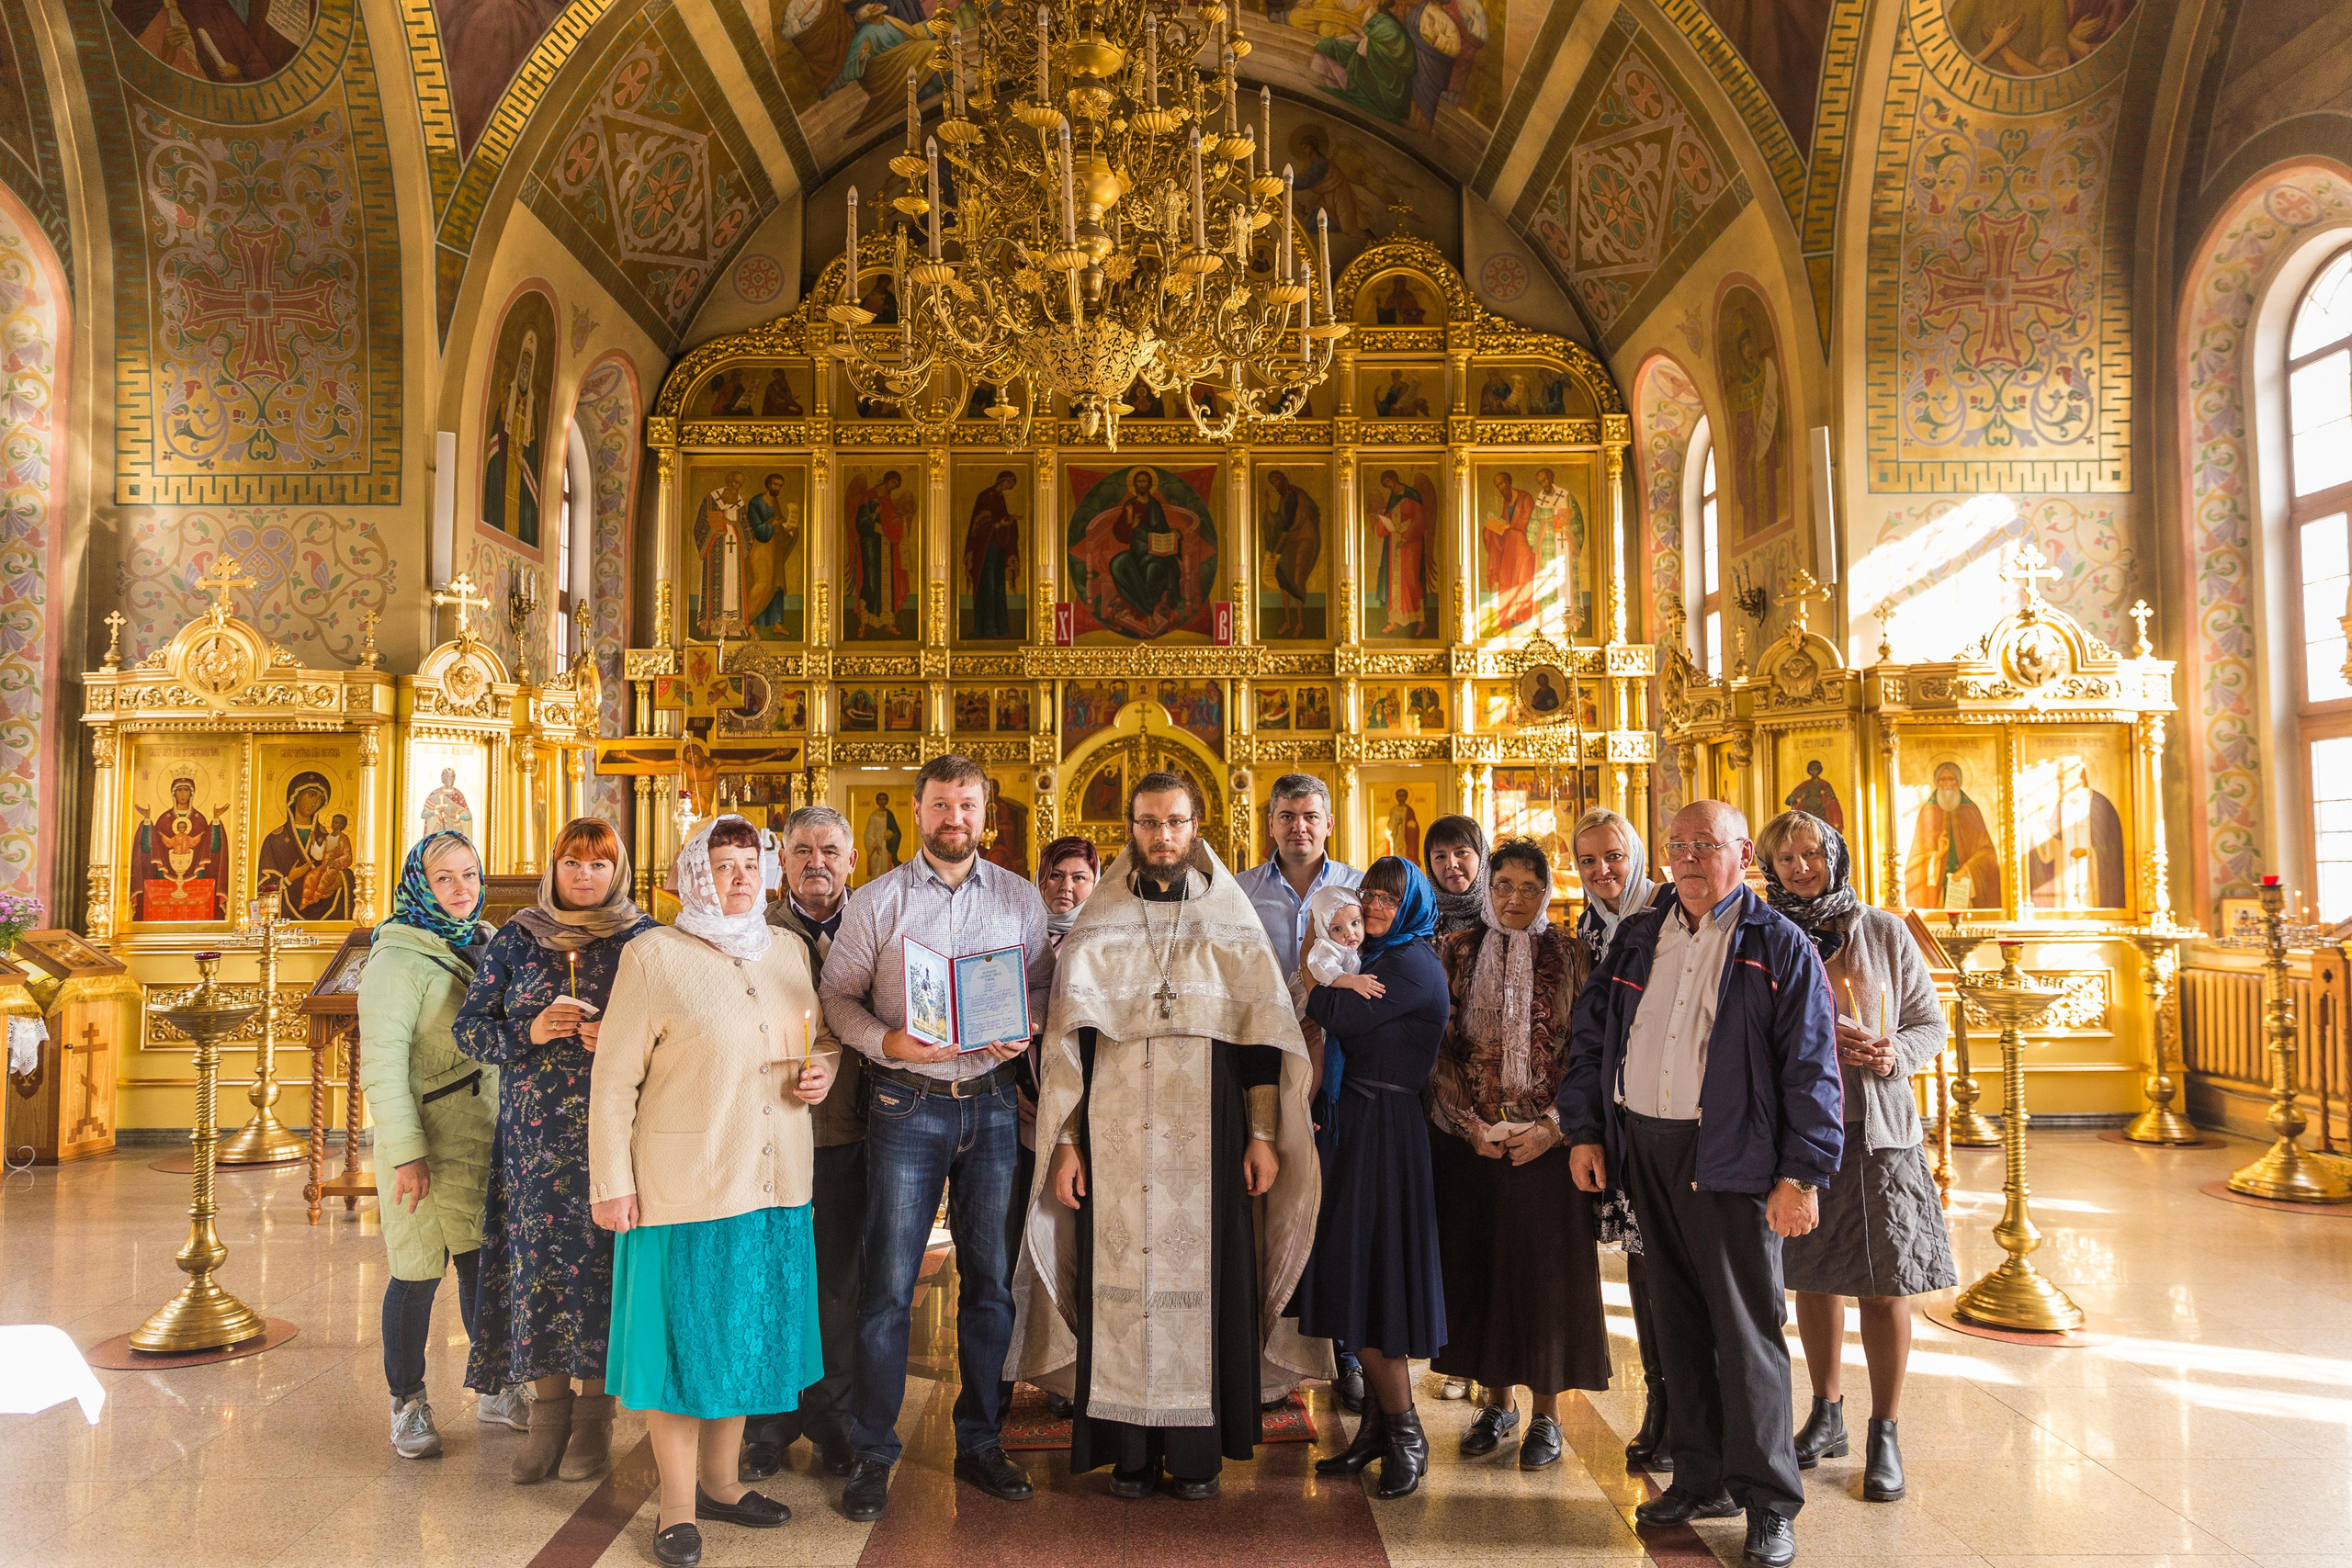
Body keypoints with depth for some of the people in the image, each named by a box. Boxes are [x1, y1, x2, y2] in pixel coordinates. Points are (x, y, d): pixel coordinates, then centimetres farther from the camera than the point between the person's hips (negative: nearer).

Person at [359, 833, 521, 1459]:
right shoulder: (401, 957, -11)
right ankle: (407, 1406, 19)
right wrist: (407, 1152, -19)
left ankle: (496, 1388, 25)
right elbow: (382, 1062, -15)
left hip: (484, 1138, 6)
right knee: (419, 1272, 2)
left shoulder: (484, 945, 11)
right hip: (426, 1145, -6)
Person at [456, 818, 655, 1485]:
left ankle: (595, 1413, 13)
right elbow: (469, 1026, 7)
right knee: (537, 1260, 2)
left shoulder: (642, 939, 3)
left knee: (600, 1260, -1)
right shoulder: (516, 939, 8)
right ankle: (549, 1410, 16)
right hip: (533, 1135, 2)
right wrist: (530, 1033, -10)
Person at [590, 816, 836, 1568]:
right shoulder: (653, 955, -8)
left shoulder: (788, 951, 8)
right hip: (684, 1186, -5)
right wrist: (611, 1184, -11)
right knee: (683, 1331, 4)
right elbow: (614, 1079, -8)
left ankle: (721, 1481, 33)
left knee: (747, 1329, 15)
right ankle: (678, 1506, 19)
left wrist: (822, 1074, -2)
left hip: (775, 1185, 6)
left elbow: (822, 1040, 21)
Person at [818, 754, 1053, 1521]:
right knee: (888, 1284, 0)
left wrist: (1024, 1034, -10)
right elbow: (837, 995, 0)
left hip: (994, 1104, 2)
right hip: (907, 1105, -2)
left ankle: (980, 1441, 23)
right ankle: (872, 1452, 14)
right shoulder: (877, 901, 1)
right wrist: (887, 1042, -17)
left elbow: (1043, 986, 10)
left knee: (990, 1278, 9)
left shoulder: (1020, 898, 7)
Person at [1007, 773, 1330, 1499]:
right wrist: (1066, 1143, -2)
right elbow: (1068, 1043, 4)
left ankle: (1199, 1448, 13)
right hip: (1116, 1139, 0)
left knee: (1206, 1278, 1)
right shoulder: (1095, 930, 5)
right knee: (1121, 1280, 1)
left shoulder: (1231, 927, 5)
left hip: (1207, 1138, 0)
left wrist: (1265, 1135, -3)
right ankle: (1130, 1448, 13)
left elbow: (1261, 1037, 3)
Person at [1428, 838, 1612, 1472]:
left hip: (1548, 1142, -2)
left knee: (1547, 1270, 3)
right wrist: (1470, 1123, -7)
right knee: (1478, 1265, 8)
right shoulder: (1456, 953, 5)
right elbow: (1438, 1046, 2)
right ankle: (1498, 1402, 24)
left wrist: (1551, 1128, -12)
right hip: (1472, 1140, 2)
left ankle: (1547, 1415, 16)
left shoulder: (1570, 957, 1)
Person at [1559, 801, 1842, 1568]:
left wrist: (1801, 1174, -13)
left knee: (1745, 1326, -2)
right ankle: (1702, 1480, 27)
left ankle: (1769, 1503, 12)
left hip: (1731, 1157, -5)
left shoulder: (1778, 945, -3)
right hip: (1642, 1146, 5)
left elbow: (1811, 1067, -7)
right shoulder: (1637, 937, 12)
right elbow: (1588, 1033, 16)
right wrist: (1583, 1129, 10)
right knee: (1678, 1319, 13)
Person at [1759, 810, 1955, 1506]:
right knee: (1814, 1277, 12)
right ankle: (1826, 1416, 29)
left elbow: (1930, 1022, 6)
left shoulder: (1884, 933, 2)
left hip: (1878, 1127, -1)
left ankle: (1885, 1435, 14)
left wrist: (1895, 1052, -14)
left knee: (1885, 1282, 0)